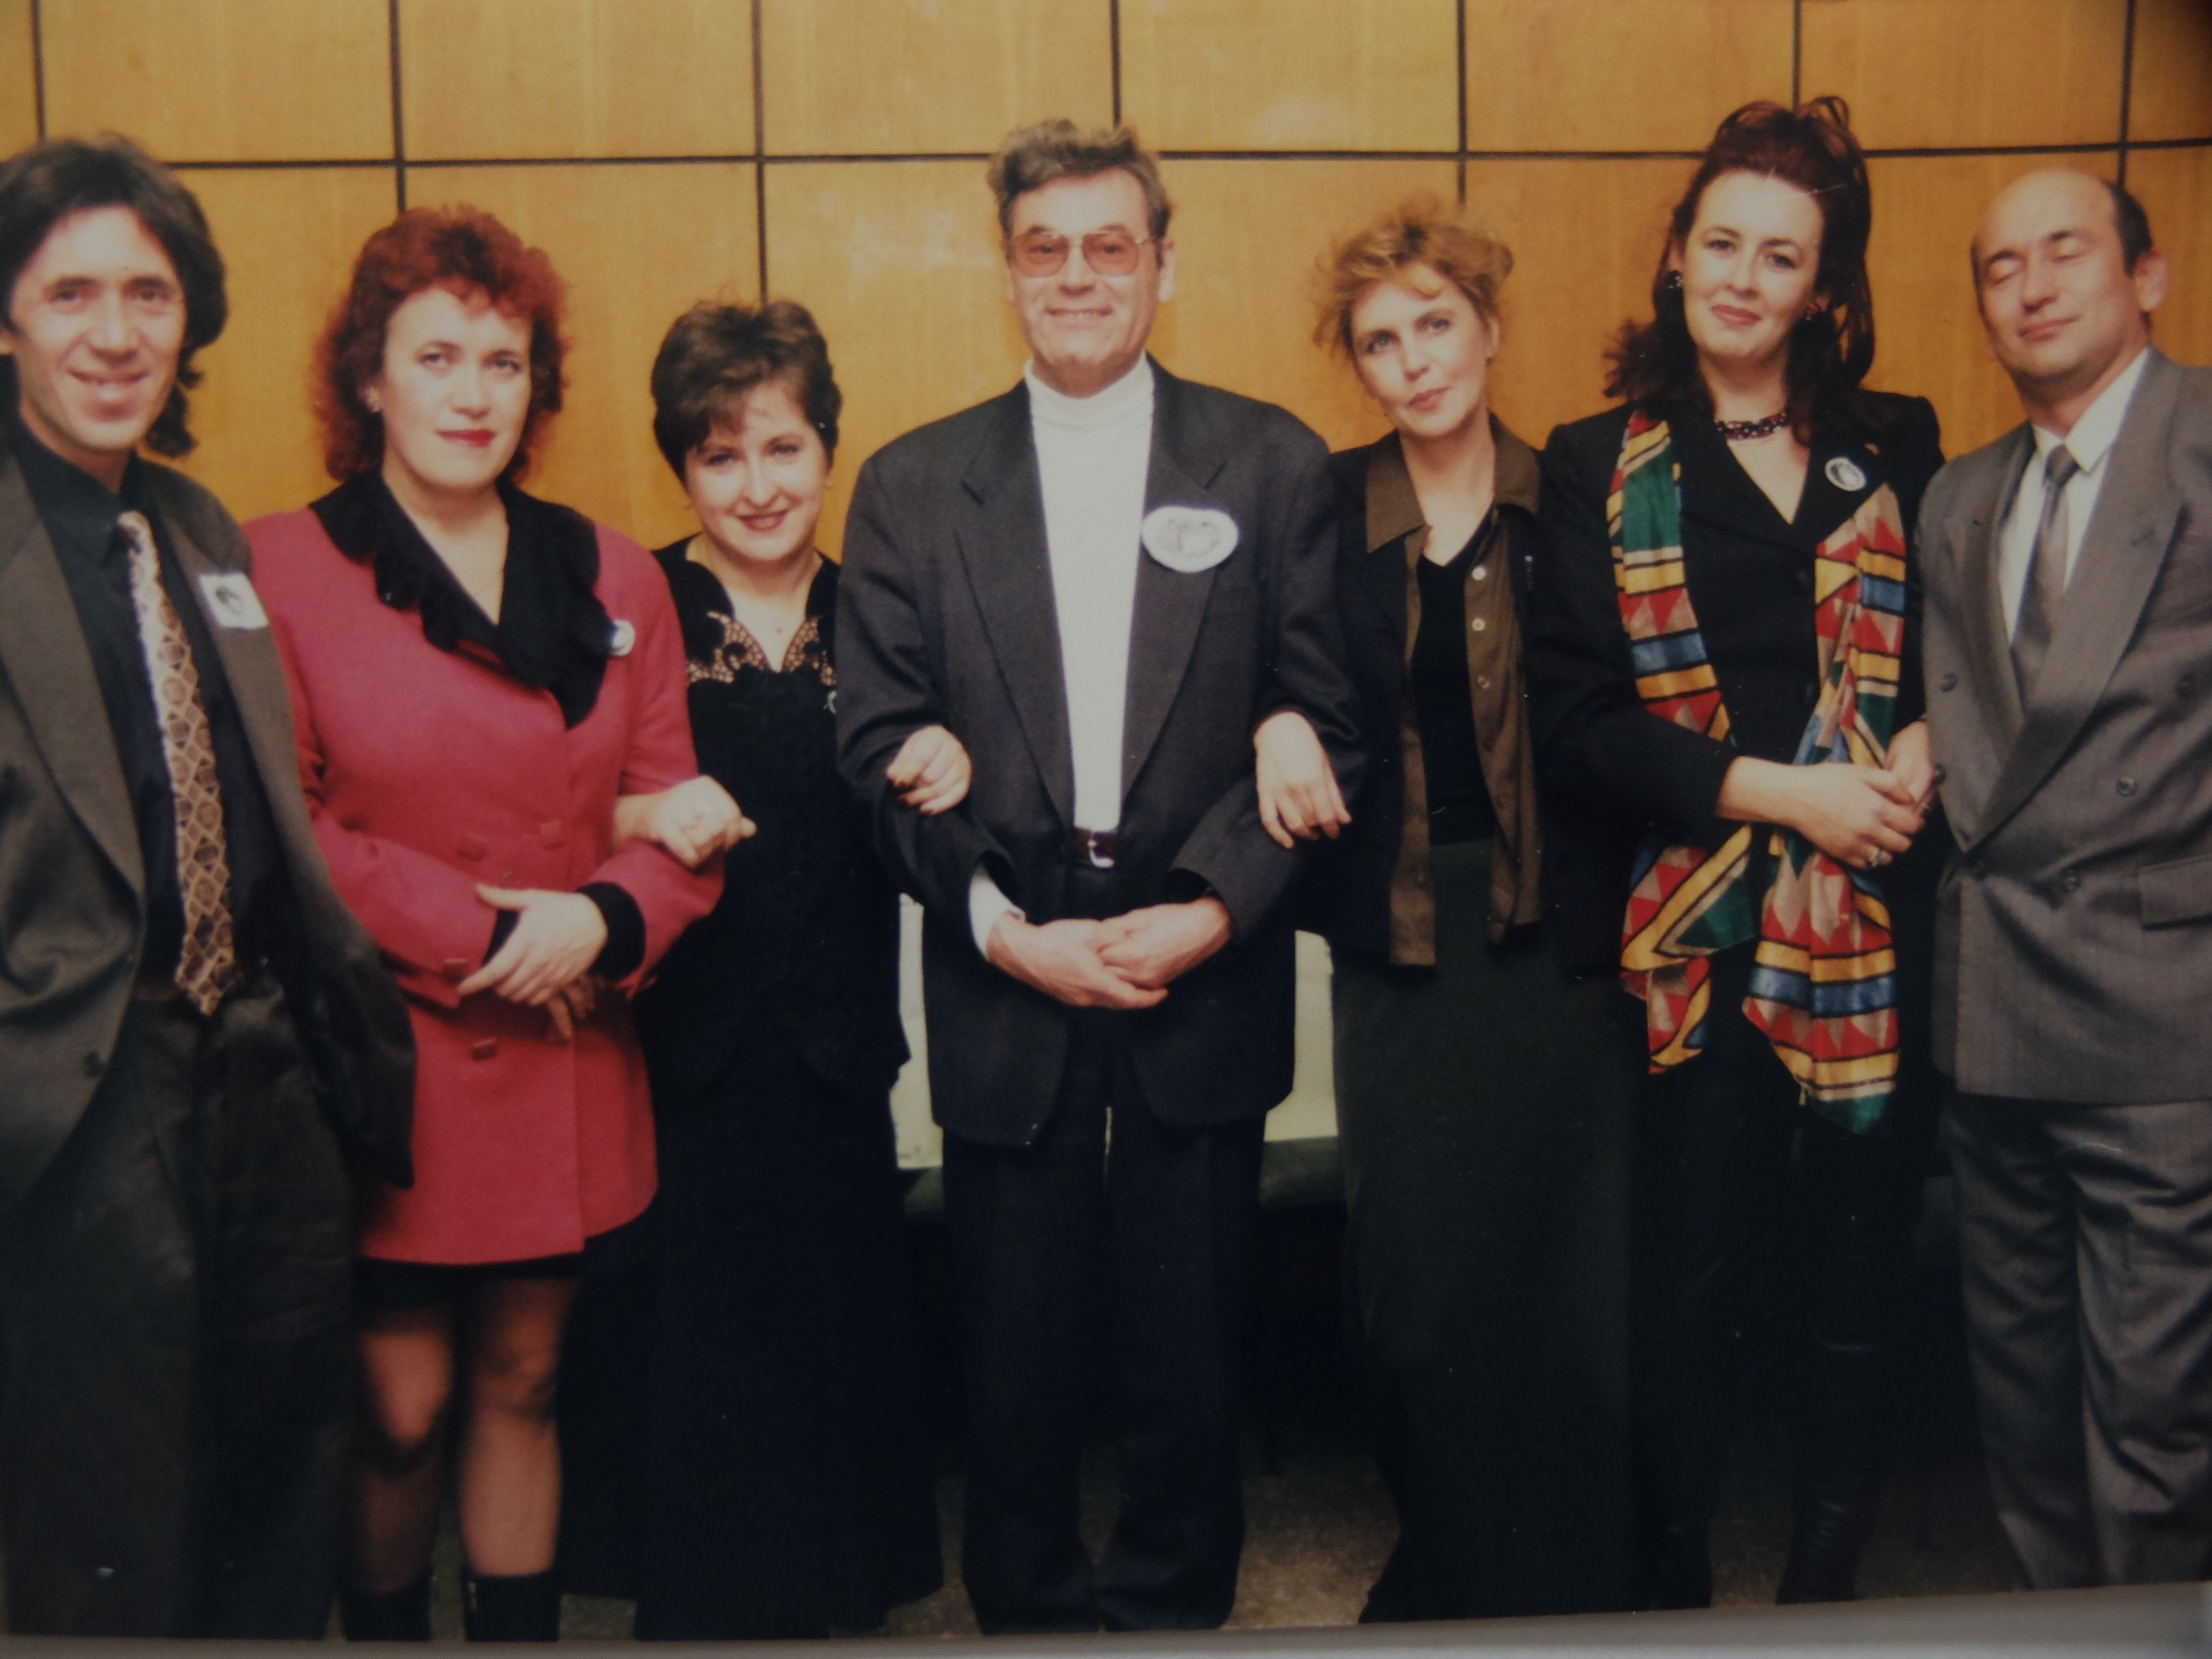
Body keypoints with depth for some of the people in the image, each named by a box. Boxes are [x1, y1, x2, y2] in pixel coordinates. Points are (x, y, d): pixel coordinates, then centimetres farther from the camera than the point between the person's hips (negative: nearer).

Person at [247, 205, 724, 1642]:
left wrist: (602, 917, -12)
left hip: (562, 1071, 4)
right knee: (398, 1411, 3)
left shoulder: (612, 580, 8)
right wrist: (472, 933, -13)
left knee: (524, 1386, 14)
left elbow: (679, 813, 7)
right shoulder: (280, 569, -4)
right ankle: (383, 1630, 26)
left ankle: (523, 1631, 29)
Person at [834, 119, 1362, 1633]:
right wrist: (1002, 926, -10)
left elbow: (1324, 726, 0)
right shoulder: (914, 486, 6)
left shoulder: (1274, 464, 4)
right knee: (1018, 1351, 9)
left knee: (1191, 1349, 9)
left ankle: (1174, 1605, 30)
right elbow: (880, 745, 1)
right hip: (1005, 989, 1)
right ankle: (1028, 1604, 30)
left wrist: (1214, 908, -11)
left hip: (1205, 980, 0)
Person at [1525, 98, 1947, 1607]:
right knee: (1691, 1295, 5)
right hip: (1705, 946, -2)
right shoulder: (1600, 468, 3)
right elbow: (1576, 724, -4)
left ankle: (1826, 1588, 29)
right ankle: (1673, 1585, 26)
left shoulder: (1896, 447, 9)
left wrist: (1924, 744, -7)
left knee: (1862, 1295, 10)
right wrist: (1774, 789, -13)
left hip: (1884, 933, 2)